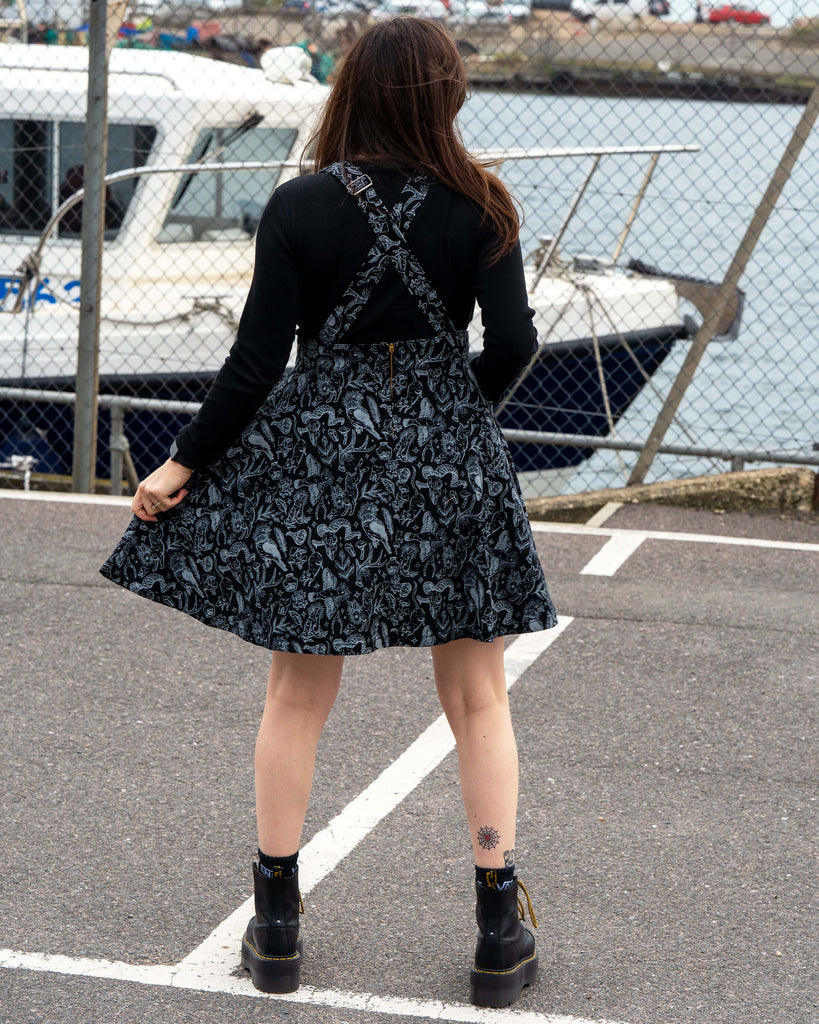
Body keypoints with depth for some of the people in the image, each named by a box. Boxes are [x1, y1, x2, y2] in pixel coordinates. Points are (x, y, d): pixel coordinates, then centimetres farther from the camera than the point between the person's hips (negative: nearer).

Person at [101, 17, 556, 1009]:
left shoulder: (300, 205, -8)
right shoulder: (477, 205, -5)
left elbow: (257, 360, -10)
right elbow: (512, 342, -8)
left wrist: (184, 462, 1)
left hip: (319, 453, 0)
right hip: (446, 460, 1)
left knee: (297, 696, 12)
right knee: (476, 698, 11)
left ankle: (277, 927, 18)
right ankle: (500, 934, 13)